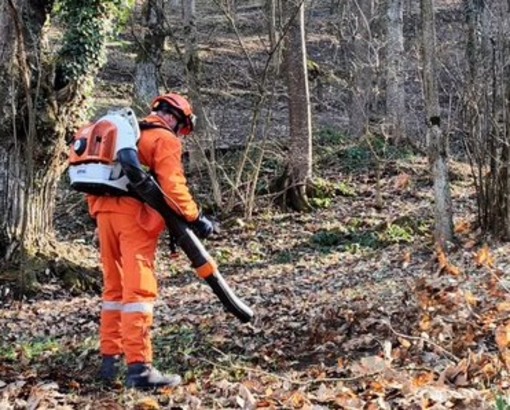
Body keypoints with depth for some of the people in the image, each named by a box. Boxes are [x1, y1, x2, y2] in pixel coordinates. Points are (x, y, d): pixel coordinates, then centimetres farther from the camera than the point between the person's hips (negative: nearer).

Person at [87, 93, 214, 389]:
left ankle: (110, 359, 19)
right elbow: (173, 187, -12)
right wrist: (196, 218, -8)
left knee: (114, 287, 16)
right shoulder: (165, 140, 1)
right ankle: (139, 367, -13)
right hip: (134, 215, -8)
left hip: (105, 211, 8)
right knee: (139, 289, -10)